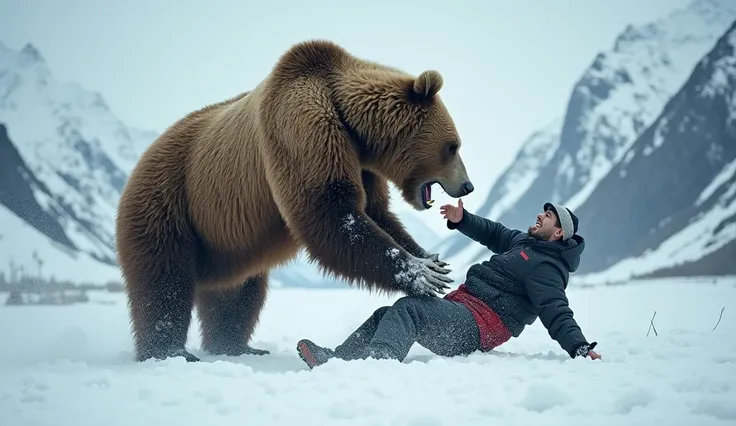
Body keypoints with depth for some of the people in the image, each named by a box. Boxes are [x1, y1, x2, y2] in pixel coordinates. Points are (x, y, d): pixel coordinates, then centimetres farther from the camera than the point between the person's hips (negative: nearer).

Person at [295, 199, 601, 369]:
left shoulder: (544, 267, -9)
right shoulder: (526, 243, 22)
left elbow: (556, 312, -20)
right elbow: (494, 233, 30)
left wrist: (579, 347, -35)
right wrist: (462, 220, 14)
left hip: (475, 325, -11)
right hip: (460, 308, 11)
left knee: (407, 310, -30)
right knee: (386, 315, 2)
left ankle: (375, 359, -52)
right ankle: (337, 358, -12)